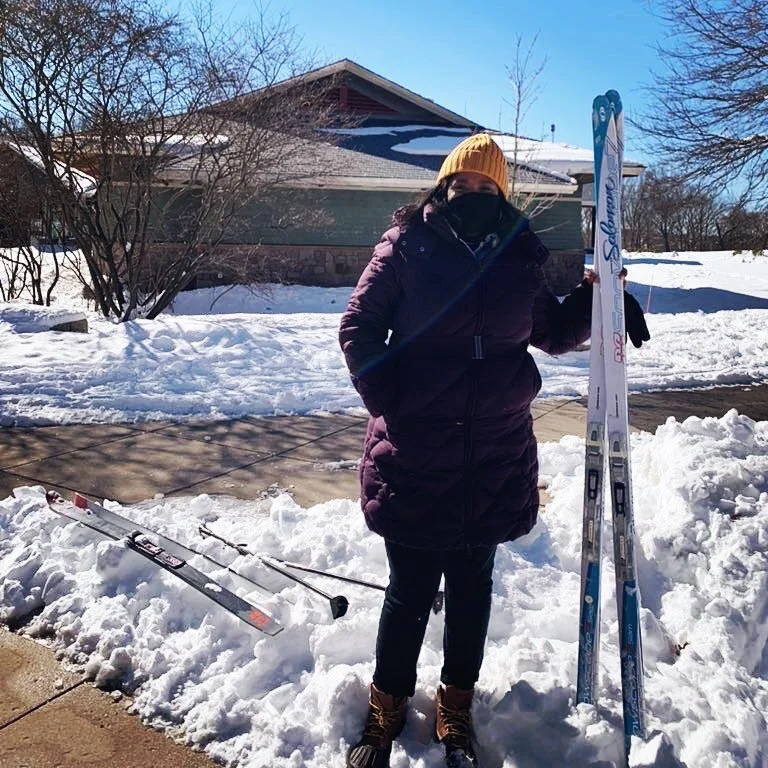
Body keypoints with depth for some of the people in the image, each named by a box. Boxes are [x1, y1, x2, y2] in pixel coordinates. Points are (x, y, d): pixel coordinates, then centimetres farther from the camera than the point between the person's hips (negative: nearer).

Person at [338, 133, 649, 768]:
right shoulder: (406, 247, -3)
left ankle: (457, 711, 39)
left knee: (471, 587, 17)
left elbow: (554, 333, 17)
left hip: (496, 457, 3)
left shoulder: (520, 258, 6)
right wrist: (385, 399, -9)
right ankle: (387, 707, 33)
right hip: (414, 454, -3)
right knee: (411, 589, 8)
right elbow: (359, 324, 0)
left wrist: (595, 300, 0)